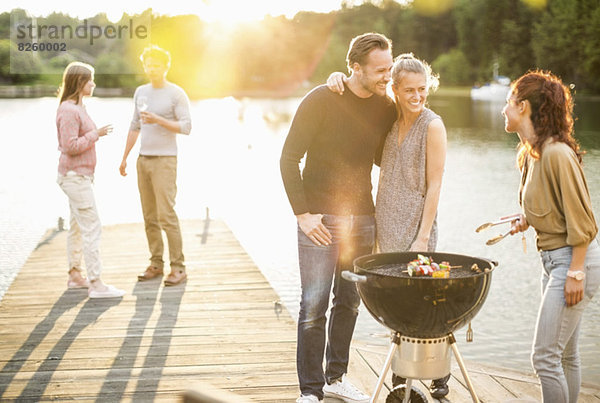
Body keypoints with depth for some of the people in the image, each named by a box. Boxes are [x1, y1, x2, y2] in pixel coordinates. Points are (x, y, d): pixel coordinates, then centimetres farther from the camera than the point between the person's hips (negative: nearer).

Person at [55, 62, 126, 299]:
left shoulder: (77, 108, 13)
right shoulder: (69, 110, -18)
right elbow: (71, 146, -23)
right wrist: (95, 134, -17)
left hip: (81, 175, 10)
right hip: (75, 176, -10)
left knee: (78, 226, 15)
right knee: (92, 228, -10)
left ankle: (75, 276, 24)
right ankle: (96, 283, -9)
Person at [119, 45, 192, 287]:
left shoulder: (176, 94, -4)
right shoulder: (141, 92, 14)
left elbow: (186, 127, -10)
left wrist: (158, 120, -19)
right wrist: (124, 157, 19)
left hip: (165, 160, -6)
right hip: (143, 159, 6)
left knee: (166, 215, -11)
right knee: (149, 216, 6)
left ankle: (178, 267, -5)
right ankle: (156, 264, 12)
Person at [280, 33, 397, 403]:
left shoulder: (386, 108, 3)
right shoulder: (320, 100, -11)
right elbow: (289, 158, -8)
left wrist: (380, 215, 8)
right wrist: (302, 213, -13)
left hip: (362, 219, 5)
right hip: (320, 218, -5)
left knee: (349, 302, 12)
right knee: (314, 306, -5)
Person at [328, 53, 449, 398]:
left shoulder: (432, 126, -11)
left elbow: (434, 186, -12)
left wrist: (423, 238, -15)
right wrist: (339, 78, -6)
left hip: (416, 225, -5)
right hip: (387, 226, 6)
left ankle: (440, 376, 15)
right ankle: (402, 374, 24)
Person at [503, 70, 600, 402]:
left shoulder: (557, 153, -20)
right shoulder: (532, 152, 9)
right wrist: (527, 219, 6)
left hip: (573, 259, -10)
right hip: (554, 259, 10)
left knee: (545, 356, -8)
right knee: (565, 354, 16)